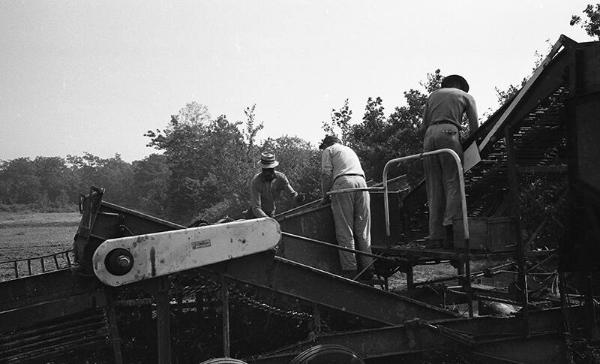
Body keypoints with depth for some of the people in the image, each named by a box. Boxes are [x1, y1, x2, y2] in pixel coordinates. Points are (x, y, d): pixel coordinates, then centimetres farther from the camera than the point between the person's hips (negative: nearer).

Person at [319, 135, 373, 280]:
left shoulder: (328, 151, 18)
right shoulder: (350, 150, 36)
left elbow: (326, 174, 3)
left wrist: (325, 196, 11)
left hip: (343, 183, -5)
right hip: (361, 182, 5)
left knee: (345, 231, -7)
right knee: (363, 230, 4)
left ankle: (350, 269, -14)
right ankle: (367, 269, -1)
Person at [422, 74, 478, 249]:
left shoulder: (433, 95, 30)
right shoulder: (466, 96, 21)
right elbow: (474, 125, 10)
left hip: (429, 135, 4)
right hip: (449, 132, -4)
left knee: (434, 189, 2)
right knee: (453, 182, -8)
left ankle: (435, 237, -4)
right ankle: (451, 228, -27)